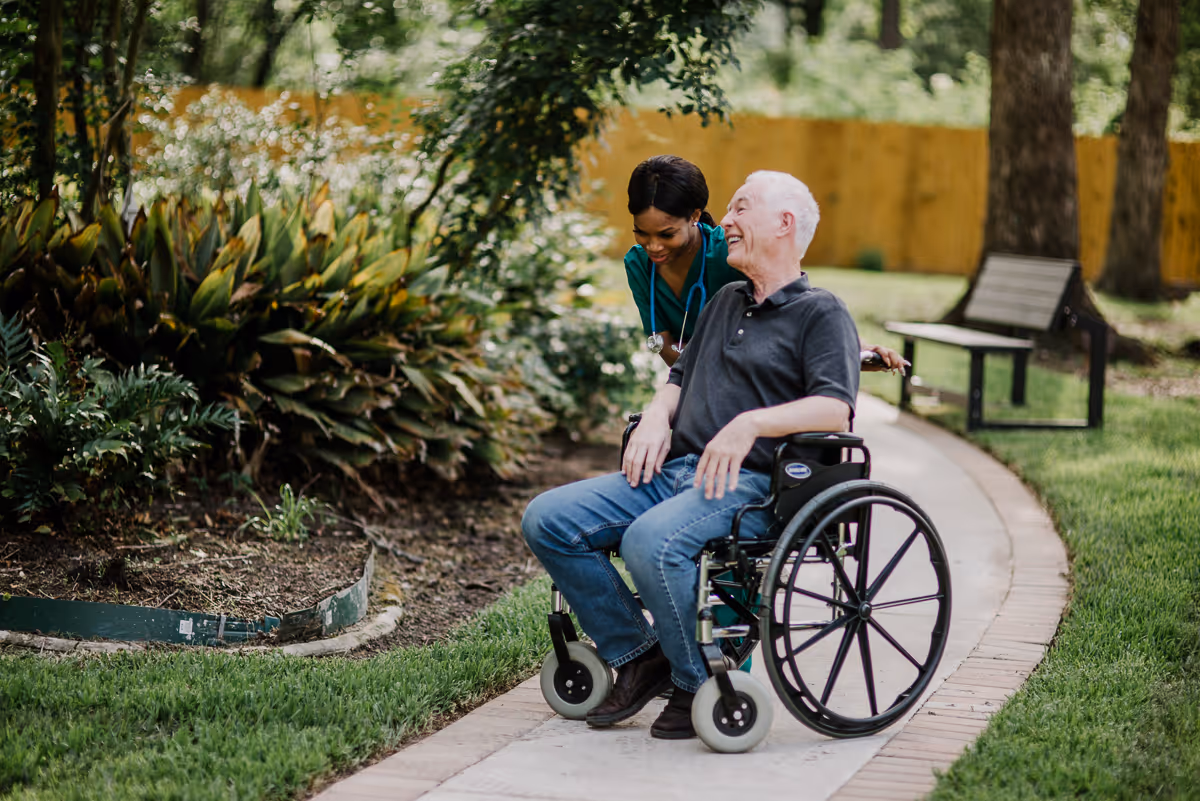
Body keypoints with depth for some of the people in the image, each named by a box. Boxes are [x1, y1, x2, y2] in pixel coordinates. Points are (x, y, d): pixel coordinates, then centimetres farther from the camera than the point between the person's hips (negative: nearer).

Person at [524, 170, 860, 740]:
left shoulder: (822, 313, 3)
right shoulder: (724, 302, 27)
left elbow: (835, 409, -12)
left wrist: (751, 423, -25)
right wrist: (657, 416, 9)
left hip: (751, 484, -8)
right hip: (673, 470, 8)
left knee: (650, 542, -36)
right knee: (546, 520, -10)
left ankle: (703, 686, -15)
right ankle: (637, 653, 0)